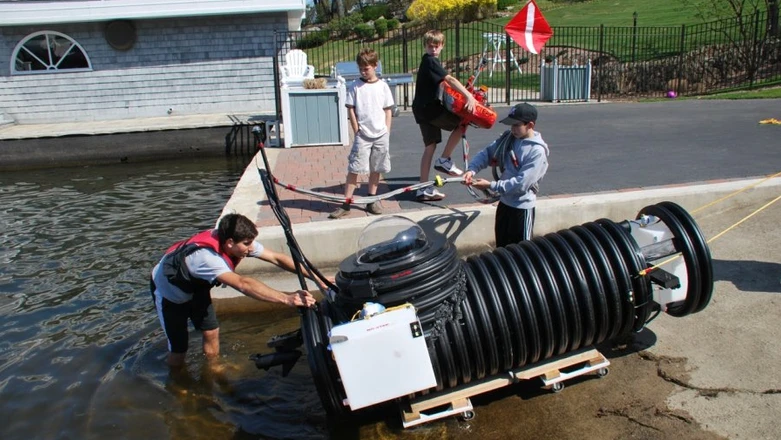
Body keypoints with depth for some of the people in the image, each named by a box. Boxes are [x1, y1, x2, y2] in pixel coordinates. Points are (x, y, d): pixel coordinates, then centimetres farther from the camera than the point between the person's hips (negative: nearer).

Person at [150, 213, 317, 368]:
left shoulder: (238, 243, -22)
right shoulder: (206, 256, -44)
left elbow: (276, 258, -22)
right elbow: (243, 284, -55)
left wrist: (317, 277, -29)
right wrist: (286, 298, -61)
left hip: (195, 287, 7)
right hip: (168, 290, -7)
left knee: (211, 331, 6)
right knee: (178, 346, -3)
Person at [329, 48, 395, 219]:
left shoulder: (382, 86, 4)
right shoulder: (355, 86, 1)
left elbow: (388, 110, 7)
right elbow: (351, 109, 1)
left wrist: (387, 132, 1)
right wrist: (357, 131, -5)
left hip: (381, 135, 2)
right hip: (362, 135, -2)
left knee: (376, 169, 9)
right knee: (354, 169, -5)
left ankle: (372, 200, 21)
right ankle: (346, 203, -3)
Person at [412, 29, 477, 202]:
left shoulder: (429, 60, 18)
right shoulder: (430, 61, -14)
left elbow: (442, 82, 24)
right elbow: (450, 79, -26)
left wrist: (465, 93, 13)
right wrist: (469, 96, -35)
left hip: (423, 109, 9)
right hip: (429, 108, -9)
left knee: (430, 147, 9)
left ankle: (424, 189, 11)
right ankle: (444, 160, 3)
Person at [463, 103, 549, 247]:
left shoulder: (537, 151, -20)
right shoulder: (508, 138, -1)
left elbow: (521, 183, -25)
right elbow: (487, 153, 2)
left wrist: (491, 185, -23)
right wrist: (472, 169, -16)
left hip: (522, 207, -7)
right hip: (504, 202, 7)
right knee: (501, 248, 20)